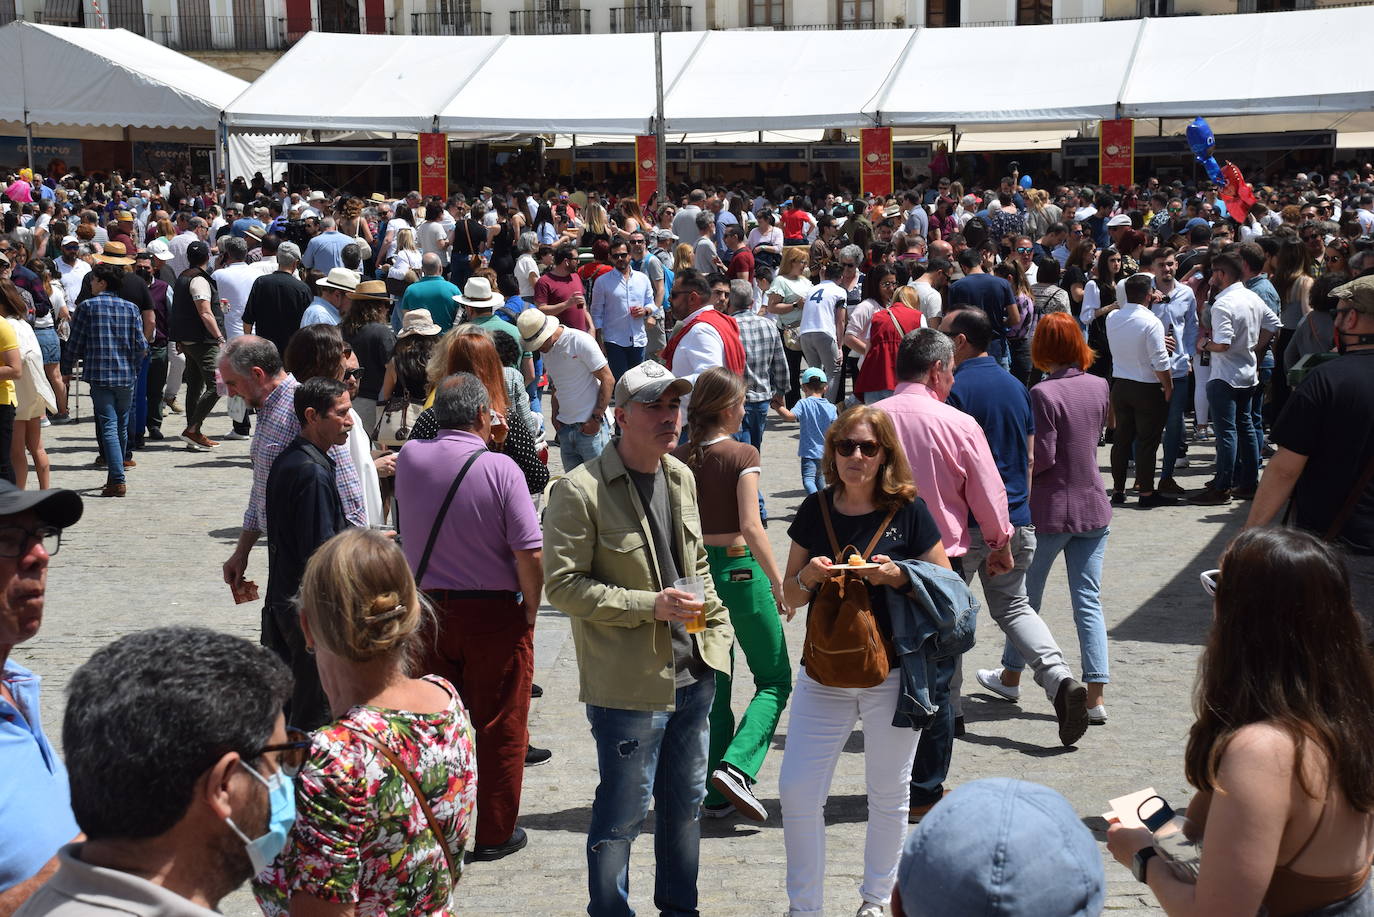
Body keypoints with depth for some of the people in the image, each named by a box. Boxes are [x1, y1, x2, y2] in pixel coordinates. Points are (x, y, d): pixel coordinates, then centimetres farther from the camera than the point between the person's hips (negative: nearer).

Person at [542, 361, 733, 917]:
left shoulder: (681, 478, 9)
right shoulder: (580, 491, -15)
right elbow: (562, 586, -17)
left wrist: (717, 630, 11)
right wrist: (650, 605, -22)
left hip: (692, 674, 7)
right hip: (629, 681, -7)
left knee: (685, 802, 19)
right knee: (623, 811, 3)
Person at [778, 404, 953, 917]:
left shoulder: (908, 512, -6)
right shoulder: (815, 510, 2)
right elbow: (790, 596, 9)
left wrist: (898, 575, -18)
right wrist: (809, 576, -13)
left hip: (892, 675, -2)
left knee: (888, 793, 12)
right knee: (796, 790, -2)